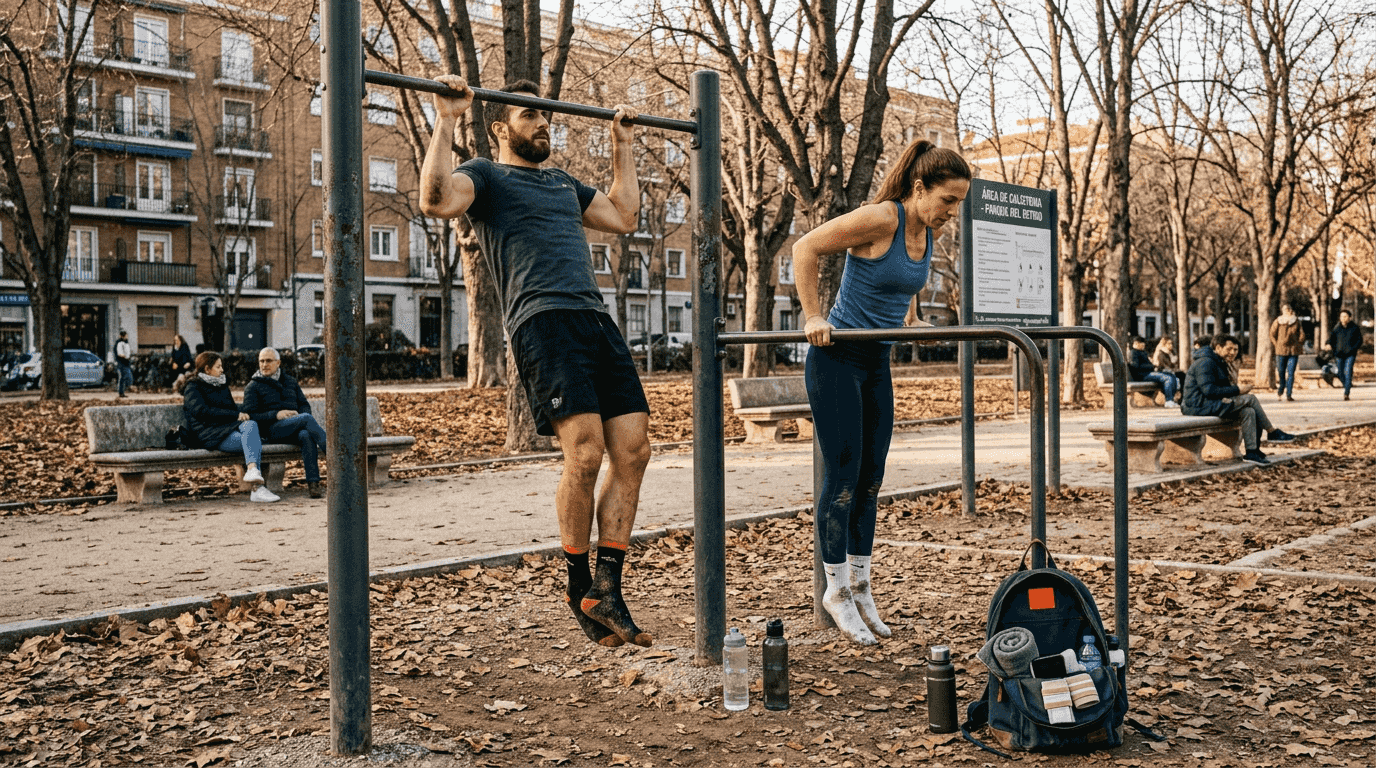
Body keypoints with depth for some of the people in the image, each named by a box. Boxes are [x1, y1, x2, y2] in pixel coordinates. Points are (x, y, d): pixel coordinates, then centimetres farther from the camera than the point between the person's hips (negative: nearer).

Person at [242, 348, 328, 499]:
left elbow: (304, 404, 22)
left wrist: (300, 416, -3)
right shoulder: (253, 387, 12)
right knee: (307, 418, -32)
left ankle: (313, 483, -43)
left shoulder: (290, 382, 26)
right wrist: (276, 415, -14)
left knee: (307, 435, -36)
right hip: (272, 430, -3)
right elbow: (250, 415, 1)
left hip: (296, 429, 3)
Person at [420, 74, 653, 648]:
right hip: (543, 322, -7)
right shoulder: (486, 175, 10)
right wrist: (446, 120, -10)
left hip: (597, 321, 7)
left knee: (632, 451, -4)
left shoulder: (562, 182, 32)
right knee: (585, 454, -18)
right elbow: (437, 200, -11)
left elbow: (624, 217, 36)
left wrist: (623, 148, 38)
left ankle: (607, 592, 3)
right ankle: (579, 585, 3)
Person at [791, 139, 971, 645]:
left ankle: (859, 587, 20)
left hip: (878, 362, 8)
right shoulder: (880, 218, -19)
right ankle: (836, 589, 10)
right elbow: (806, 248, -16)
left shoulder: (929, 234, 5)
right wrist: (813, 317, -18)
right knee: (843, 477, -4)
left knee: (870, 479, 9)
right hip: (837, 357, -8)